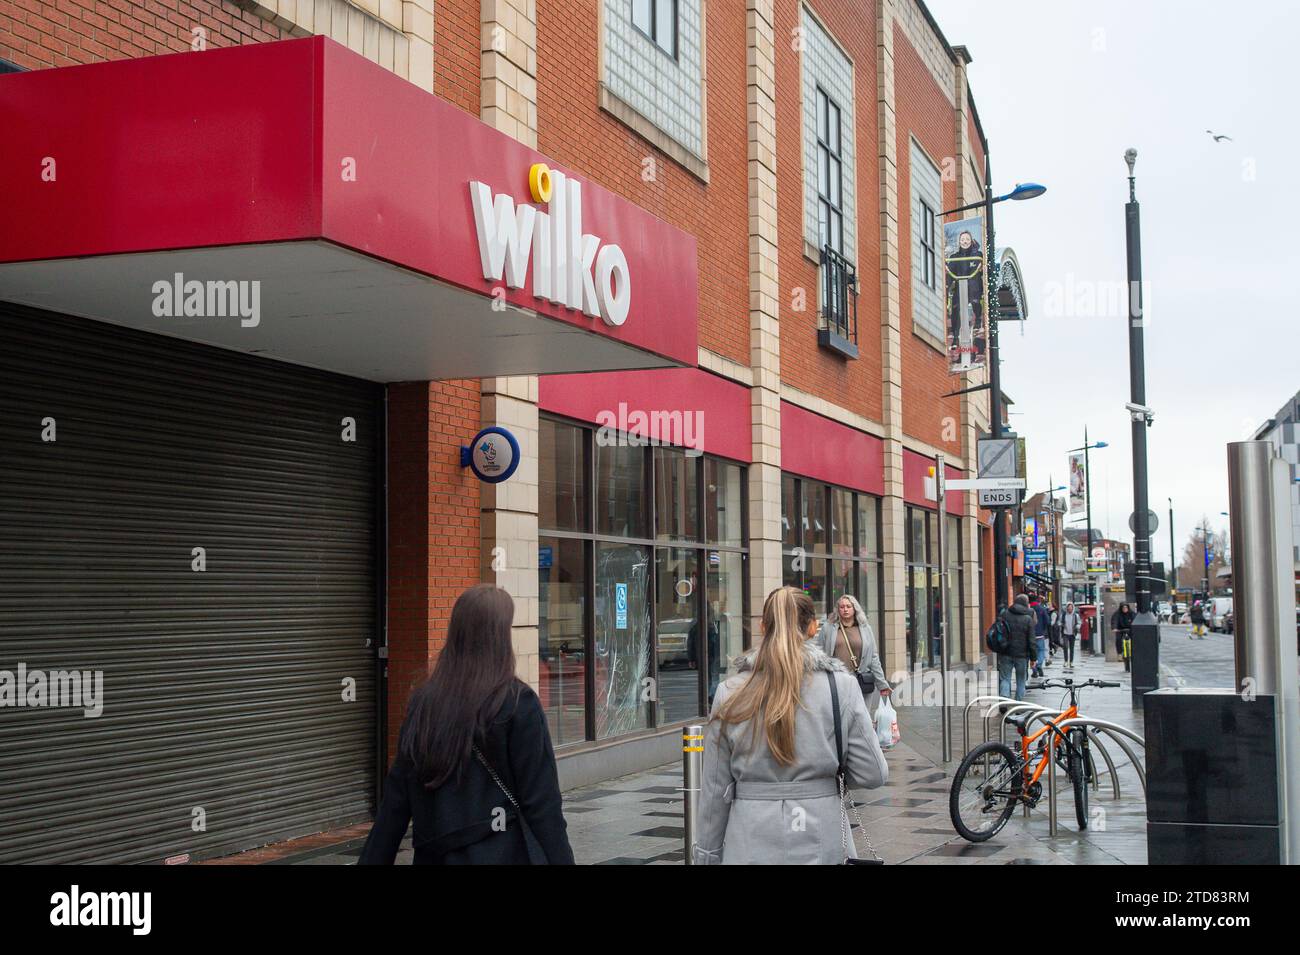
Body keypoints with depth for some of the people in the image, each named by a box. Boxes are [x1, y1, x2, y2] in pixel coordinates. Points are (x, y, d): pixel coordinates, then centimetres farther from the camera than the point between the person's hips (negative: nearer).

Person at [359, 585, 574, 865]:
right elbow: (541, 803, -12)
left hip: (433, 855, 5)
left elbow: (396, 799, 4)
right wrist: (560, 859, -6)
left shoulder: (423, 702, 2)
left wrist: (371, 859, 9)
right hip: (504, 854, -5)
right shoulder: (518, 704, -12)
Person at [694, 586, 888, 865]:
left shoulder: (730, 694, -3)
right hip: (821, 845, 0)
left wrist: (707, 856, 9)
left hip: (750, 848, 0)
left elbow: (715, 790, 0)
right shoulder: (842, 687, -5)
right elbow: (873, 775, -5)